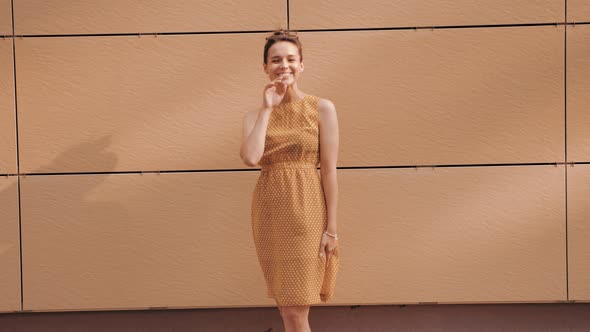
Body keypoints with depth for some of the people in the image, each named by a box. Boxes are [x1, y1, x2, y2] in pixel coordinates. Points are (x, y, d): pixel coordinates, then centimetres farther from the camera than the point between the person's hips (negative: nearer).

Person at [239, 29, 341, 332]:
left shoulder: (322, 108, -1)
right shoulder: (255, 115, 7)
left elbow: (329, 169, -4)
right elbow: (250, 158, -12)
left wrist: (331, 227, -7)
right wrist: (267, 109, -7)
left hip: (305, 208, -4)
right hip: (268, 209, 4)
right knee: (285, 305, 12)